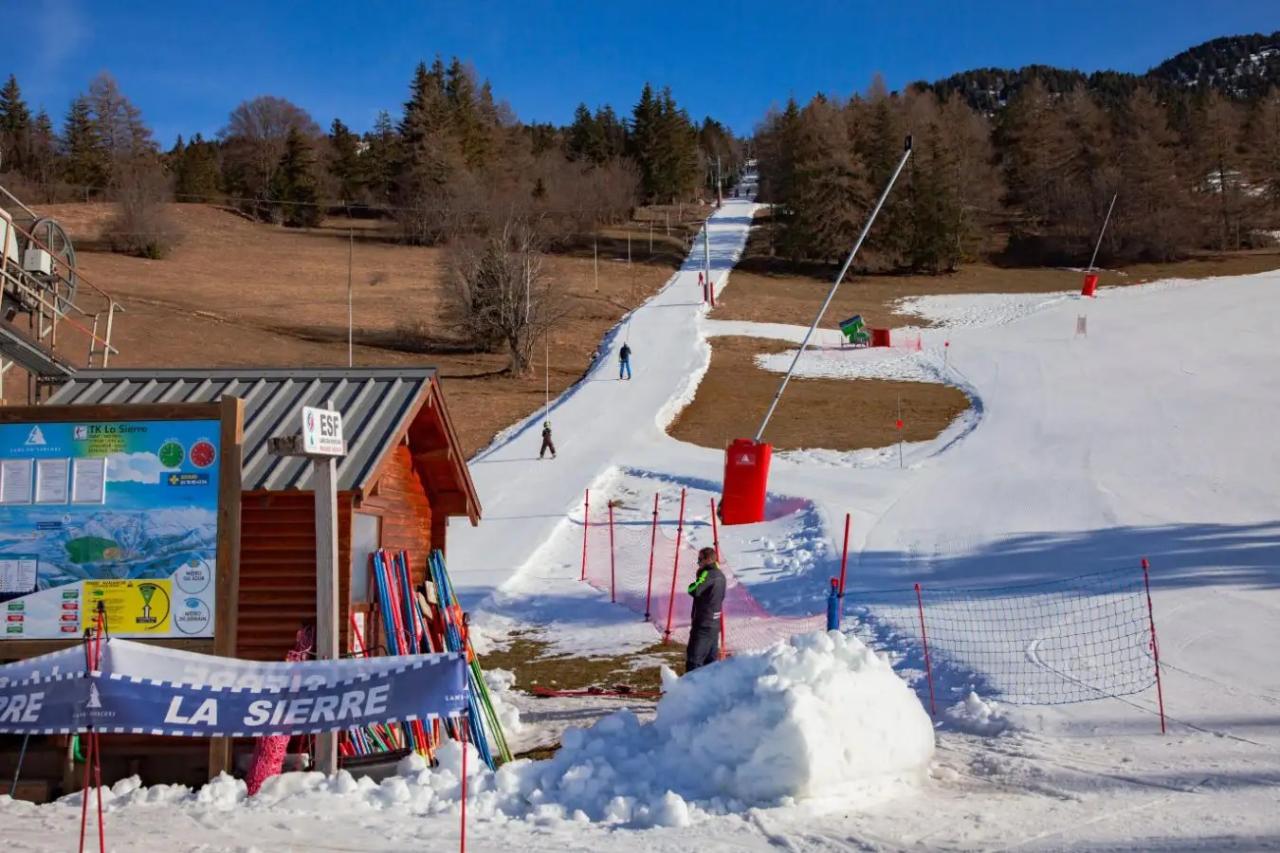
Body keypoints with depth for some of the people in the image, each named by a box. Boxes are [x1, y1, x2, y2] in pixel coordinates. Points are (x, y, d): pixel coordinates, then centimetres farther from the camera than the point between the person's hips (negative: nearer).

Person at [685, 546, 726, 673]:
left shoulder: (707, 574, -17)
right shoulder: (720, 575, 11)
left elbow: (694, 590, -23)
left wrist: (694, 584, -2)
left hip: (703, 624, -9)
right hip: (715, 623, 9)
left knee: (694, 659, -6)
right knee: (711, 658, 14)